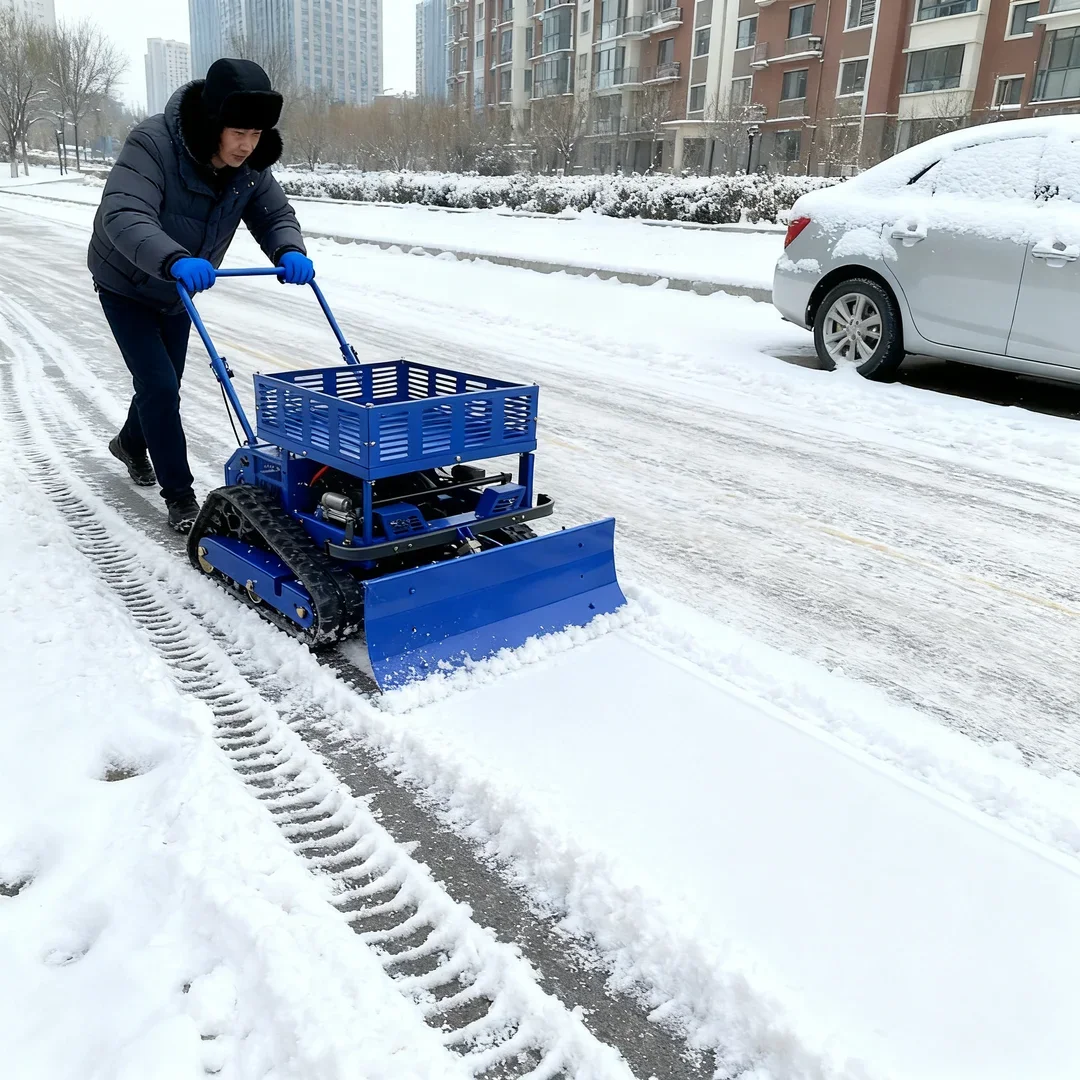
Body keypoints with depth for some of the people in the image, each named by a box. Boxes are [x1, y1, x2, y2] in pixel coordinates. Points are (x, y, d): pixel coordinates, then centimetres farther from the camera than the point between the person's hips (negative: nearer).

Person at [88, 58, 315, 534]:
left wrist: (289, 252, -37)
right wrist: (175, 260, -65)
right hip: (127, 285, -6)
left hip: (179, 289, 6)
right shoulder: (153, 144, -35)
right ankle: (179, 496, -1)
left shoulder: (250, 165, -17)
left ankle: (131, 443, 49)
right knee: (159, 385, -13)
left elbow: (275, 214, -13)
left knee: (165, 382, 19)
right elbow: (123, 216, -46)